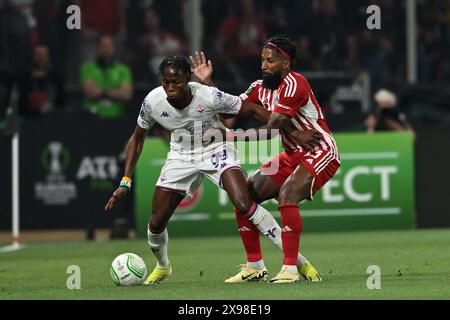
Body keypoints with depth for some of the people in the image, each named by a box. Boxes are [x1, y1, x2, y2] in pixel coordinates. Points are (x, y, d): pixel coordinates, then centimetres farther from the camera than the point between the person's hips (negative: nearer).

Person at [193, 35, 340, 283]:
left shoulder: (293, 84, -20)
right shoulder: (261, 88, 7)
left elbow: (271, 127, -25)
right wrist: (207, 84, -1)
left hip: (320, 153, -9)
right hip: (292, 155, 9)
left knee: (286, 196, -31)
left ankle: (291, 268, -27)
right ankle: (254, 265, 11)